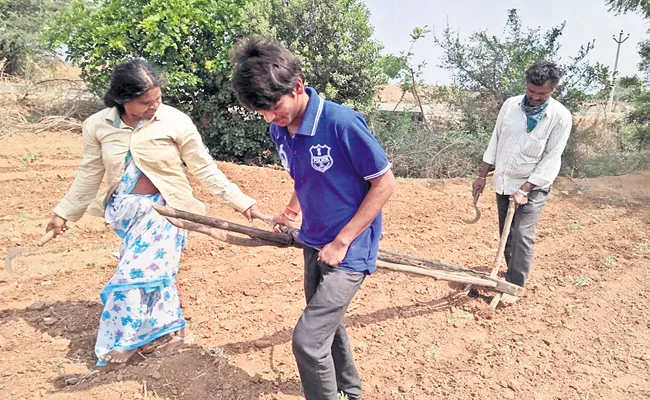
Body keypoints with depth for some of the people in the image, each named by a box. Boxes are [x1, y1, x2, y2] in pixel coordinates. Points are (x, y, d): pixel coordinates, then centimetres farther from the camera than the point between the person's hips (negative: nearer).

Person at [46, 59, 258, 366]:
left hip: (163, 208, -4)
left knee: (138, 272, -3)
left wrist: (239, 201, -10)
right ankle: (177, 330, 30)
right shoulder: (97, 125, -4)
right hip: (125, 210, 4)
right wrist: (64, 213, 14)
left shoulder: (175, 122, -14)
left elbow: (205, 169, -8)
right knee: (153, 271, 12)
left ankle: (125, 339, 21)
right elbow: (89, 175, 9)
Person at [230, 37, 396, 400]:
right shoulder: (279, 130, -2)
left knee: (308, 340, -8)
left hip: (349, 249, -7)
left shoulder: (342, 122, -24)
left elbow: (385, 182, -18)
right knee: (327, 324, 22)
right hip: (313, 245, 8)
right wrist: (291, 212, 1)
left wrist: (341, 242, -18)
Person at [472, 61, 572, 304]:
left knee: (522, 235, -9)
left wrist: (525, 190, -19)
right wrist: (482, 176, 4)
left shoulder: (560, 117, -15)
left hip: (533, 186, -4)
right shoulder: (510, 105, -3)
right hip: (504, 181, 5)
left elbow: (551, 160, -15)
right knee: (506, 232, 13)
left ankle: (514, 285, 3)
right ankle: (514, 272, 32)